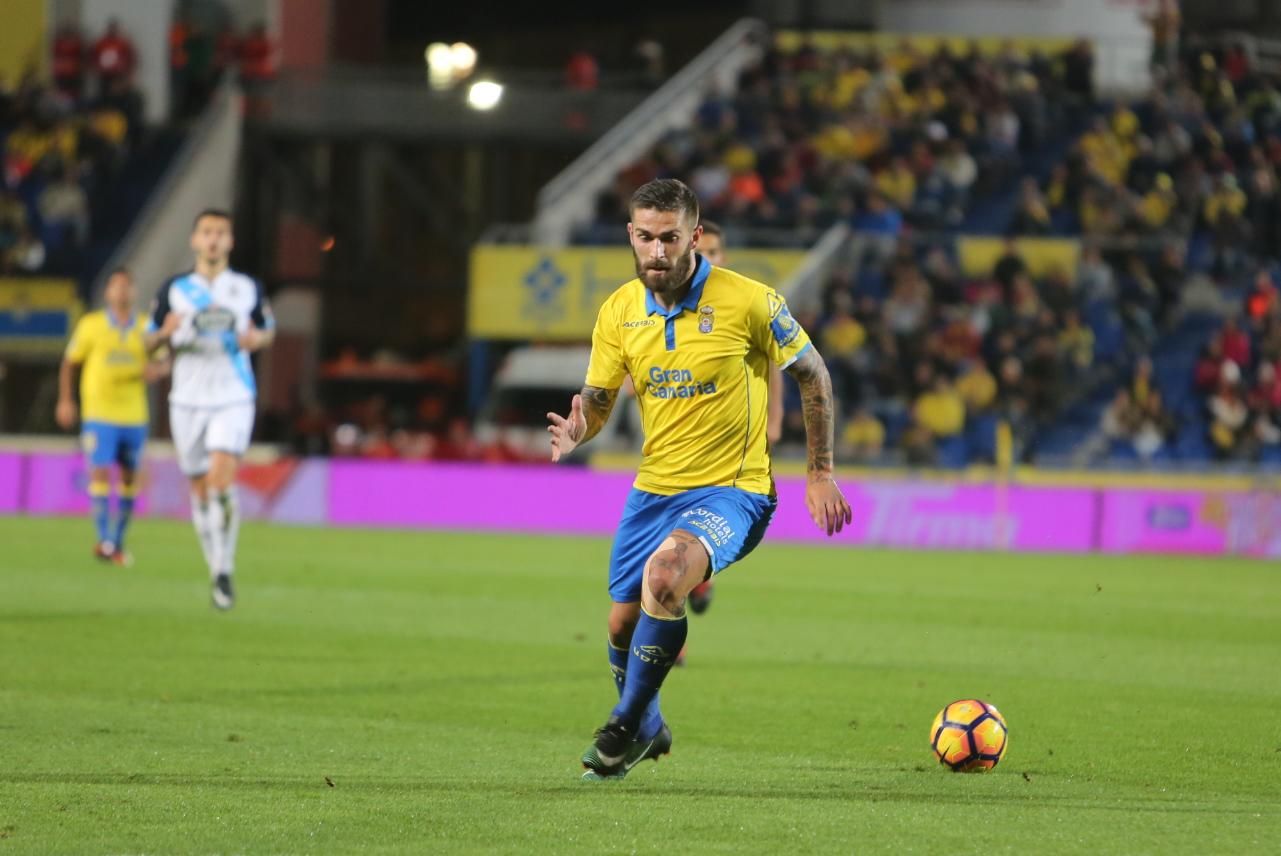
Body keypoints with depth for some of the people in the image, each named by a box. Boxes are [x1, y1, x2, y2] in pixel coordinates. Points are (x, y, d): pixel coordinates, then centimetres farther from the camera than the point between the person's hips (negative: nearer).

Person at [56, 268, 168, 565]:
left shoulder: (146, 327, 5)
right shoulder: (91, 325, 0)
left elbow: (161, 362, 11)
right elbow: (69, 363, 8)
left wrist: (155, 369, -13)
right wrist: (65, 401, 2)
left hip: (134, 415, 3)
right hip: (99, 414, -3)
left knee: (129, 478, 8)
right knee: (100, 472, -15)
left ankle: (117, 542, 20)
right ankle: (104, 539, -15)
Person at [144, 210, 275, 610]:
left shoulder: (248, 288, 5)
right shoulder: (174, 289, 5)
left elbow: (268, 330, 17)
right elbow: (150, 340, 9)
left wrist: (256, 338, -7)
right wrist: (167, 332, -15)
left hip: (233, 399, -2)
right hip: (188, 400, 2)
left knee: (222, 480, -20)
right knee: (200, 490, 5)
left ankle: (225, 570, -14)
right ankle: (217, 570, 18)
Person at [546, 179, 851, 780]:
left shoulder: (747, 302, -14)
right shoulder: (618, 313, -1)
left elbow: (812, 375, -1)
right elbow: (598, 399, 7)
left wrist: (821, 473, 1)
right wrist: (577, 431, -18)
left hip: (731, 489, -5)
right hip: (654, 487, 5)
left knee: (664, 574, -32)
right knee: (623, 624, 9)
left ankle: (626, 725, -13)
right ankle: (647, 731, 40)